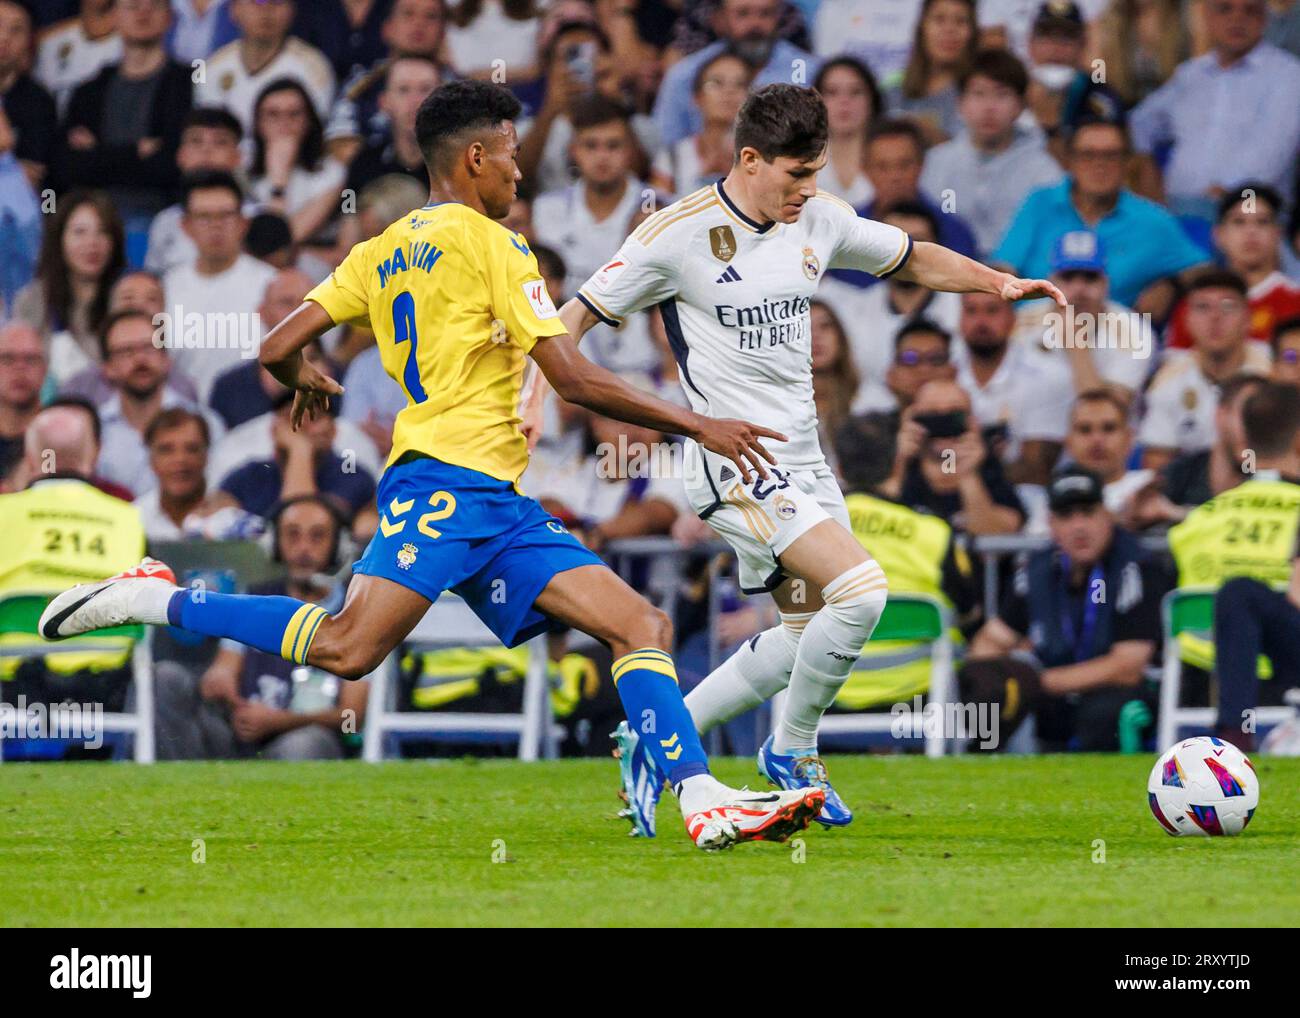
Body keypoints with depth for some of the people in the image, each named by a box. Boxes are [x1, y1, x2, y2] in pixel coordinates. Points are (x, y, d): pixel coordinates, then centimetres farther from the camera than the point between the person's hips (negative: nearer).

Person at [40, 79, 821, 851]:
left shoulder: (385, 250, 21)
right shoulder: (490, 243, -2)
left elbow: (279, 349, 17)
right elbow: (574, 380, -8)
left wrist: (305, 382, 41)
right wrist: (697, 424, -3)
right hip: (448, 478, -10)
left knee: (644, 625, 1)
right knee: (349, 648, -23)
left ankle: (707, 805, -11)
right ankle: (154, 599, -10)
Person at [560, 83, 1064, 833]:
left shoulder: (820, 220, 4)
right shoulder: (679, 234, -12)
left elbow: (915, 259, 19)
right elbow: (576, 316, -6)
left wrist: (998, 283, 5)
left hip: (802, 459, 8)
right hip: (732, 461, -8)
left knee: (809, 634, 11)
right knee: (860, 589, -20)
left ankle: (655, 742, 22)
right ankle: (794, 751, 0)